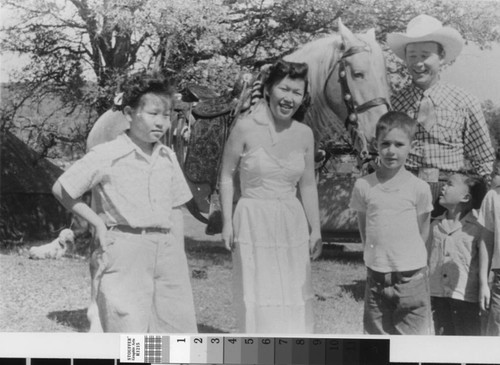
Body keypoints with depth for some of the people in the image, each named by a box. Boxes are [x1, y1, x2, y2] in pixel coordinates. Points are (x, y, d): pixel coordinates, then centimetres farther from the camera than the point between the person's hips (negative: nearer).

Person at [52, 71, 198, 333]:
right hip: (124, 250, -5)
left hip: (165, 250, 5)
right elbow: (61, 189, 3)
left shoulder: (168, 157, 11)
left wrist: (179, 257, 12)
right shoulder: (107, 156, -4)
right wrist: (98, 222, 0)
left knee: (180, 328, 4)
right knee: (129, 329, -8)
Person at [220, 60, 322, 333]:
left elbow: (308, 185, 11)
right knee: (257, 297, 0)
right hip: (254, 223, -4)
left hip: (292, 224, 4)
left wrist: (315, 229, 12)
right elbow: (227, 176, -1)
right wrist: (227, 222, -6)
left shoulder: (304, 134, 3)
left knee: (294, 298, 9)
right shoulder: (245, 128, -9)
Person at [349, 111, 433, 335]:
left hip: (411, 276, -2)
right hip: (376, 277, 2)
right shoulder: (363, 186, -2)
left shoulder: (419, 188, -6)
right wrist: (376, 255, 5)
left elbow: (423, 231, 3)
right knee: (375, 334, 11)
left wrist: (407, 259, 3)